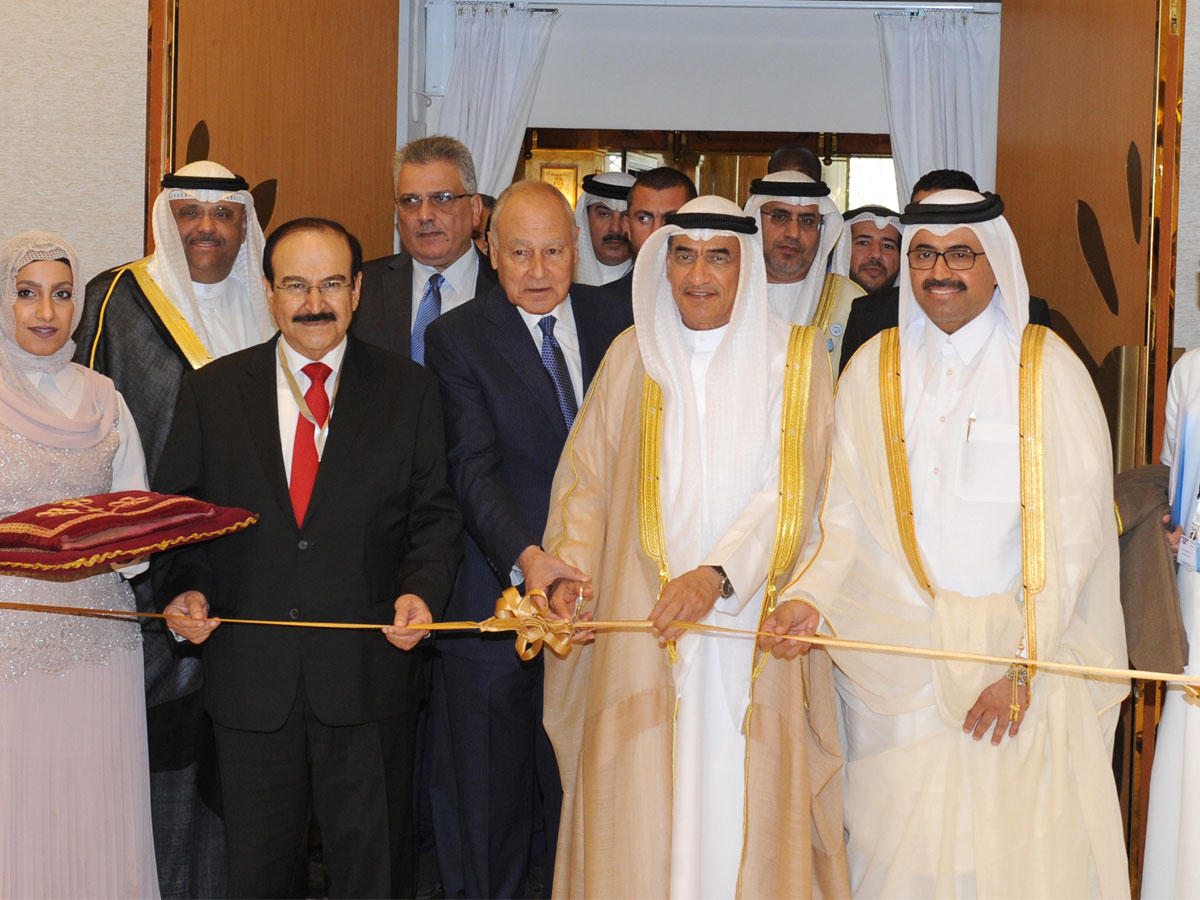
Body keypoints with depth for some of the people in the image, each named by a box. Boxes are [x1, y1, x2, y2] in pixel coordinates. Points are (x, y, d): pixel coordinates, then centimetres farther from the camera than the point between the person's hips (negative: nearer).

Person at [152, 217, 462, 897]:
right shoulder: (211, 390, 6)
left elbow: (435, 511, 3)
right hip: (251, 673, 1)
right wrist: (184, 588, -10)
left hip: (368, 670, -1)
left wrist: (423, 590, -15)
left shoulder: (411, 390, 4)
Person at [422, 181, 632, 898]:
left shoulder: (618, 322, 7)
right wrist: (526, 556, -30)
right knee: (488, 802, 7)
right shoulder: (457, 338, -4)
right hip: (498, 591, -2)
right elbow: (474, 468, -14)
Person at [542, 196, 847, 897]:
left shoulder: (796, 354, 2)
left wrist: (718, 574, -21)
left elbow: (793, 490, -8)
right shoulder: (633, 354, 9)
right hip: (642, 626, 2)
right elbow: (587, 478, 10)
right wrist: (572, 572, -6)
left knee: (744, 806, -1)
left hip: (752, 623, -1)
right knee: (642, 810, 2)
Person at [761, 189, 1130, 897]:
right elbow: (850, 516, 7)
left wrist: (1023, 661, -13)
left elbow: (1073, 528, -6)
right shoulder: (872, 369, 9)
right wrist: (810, 596, -13)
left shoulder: (1048, 368, 0)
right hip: (896, 662, 2)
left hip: (1023, 653, -2)